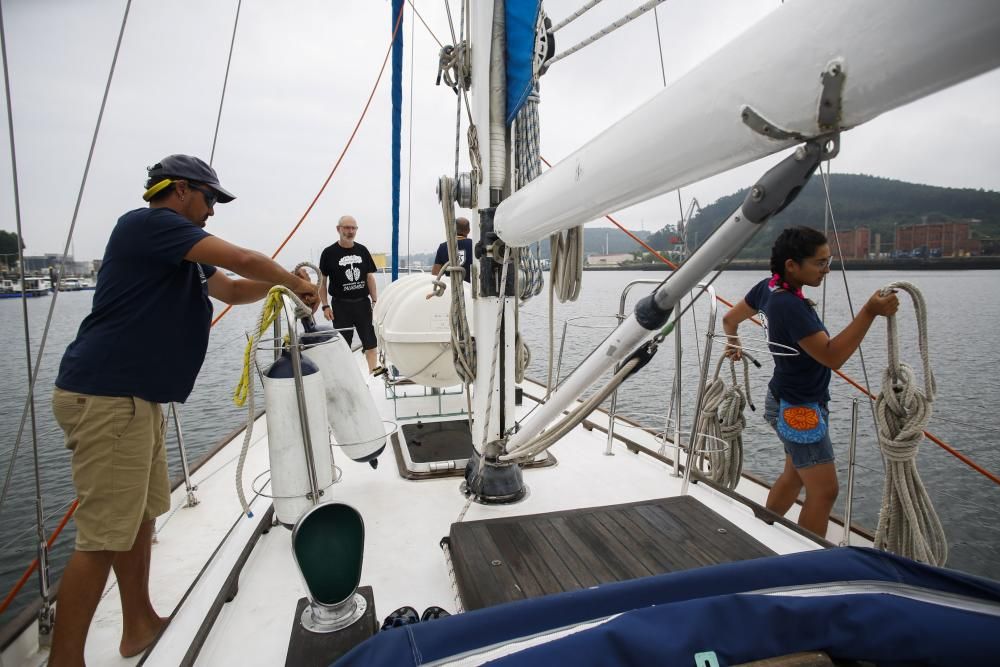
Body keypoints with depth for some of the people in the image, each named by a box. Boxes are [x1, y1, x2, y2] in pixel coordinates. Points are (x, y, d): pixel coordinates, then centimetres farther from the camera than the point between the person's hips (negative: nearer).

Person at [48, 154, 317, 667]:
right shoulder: (149, 223, -10)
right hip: (105, 398, -10)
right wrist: (295, 282, -2)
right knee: (104, 536, -5)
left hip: (137, 398, 10)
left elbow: (233, 289, 25)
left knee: (141, 514, 17)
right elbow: (243, 260, -18)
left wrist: (281, 282, 8)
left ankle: (139, 625, 31)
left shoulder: (180, 253, 19)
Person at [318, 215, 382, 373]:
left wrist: (375, 301, 2)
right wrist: (325, 306, -6)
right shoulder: (329, 253, -3)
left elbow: (370, 278, 9)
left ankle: (373, 370, 14)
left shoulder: (362, 251, 6)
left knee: (371, 341, 4)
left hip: (363, 303, 3)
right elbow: (322, 282, 0)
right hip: (340, 305, -3)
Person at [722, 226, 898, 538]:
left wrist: (733, 343, 33)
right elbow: (831, 356, -30)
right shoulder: (789, 304, -27)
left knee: (795, 474, 24)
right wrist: (869, 312, -32)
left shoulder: (769, 287, -1)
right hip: (800, 409, -10)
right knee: (824, 491, -2)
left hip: (789, 403, 10)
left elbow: (730, 319, 14)